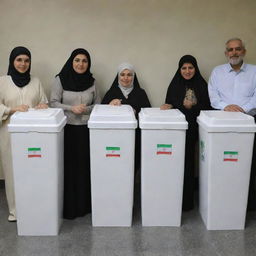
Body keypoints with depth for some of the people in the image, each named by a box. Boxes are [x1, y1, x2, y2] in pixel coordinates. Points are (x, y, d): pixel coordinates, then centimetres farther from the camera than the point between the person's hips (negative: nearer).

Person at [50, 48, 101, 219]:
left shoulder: (91, 81, 6)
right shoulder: (61, 79, -2)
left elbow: (98, 105, 10)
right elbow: (53, 103, -3)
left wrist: (86, 109, -10)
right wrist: (71, 108, -16)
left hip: (87, 129, 2)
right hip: (68, 129, -2)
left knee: (86, 166, 5)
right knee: (69, 167, 0)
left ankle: (86, 204, 21)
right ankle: (69, 207, 14)